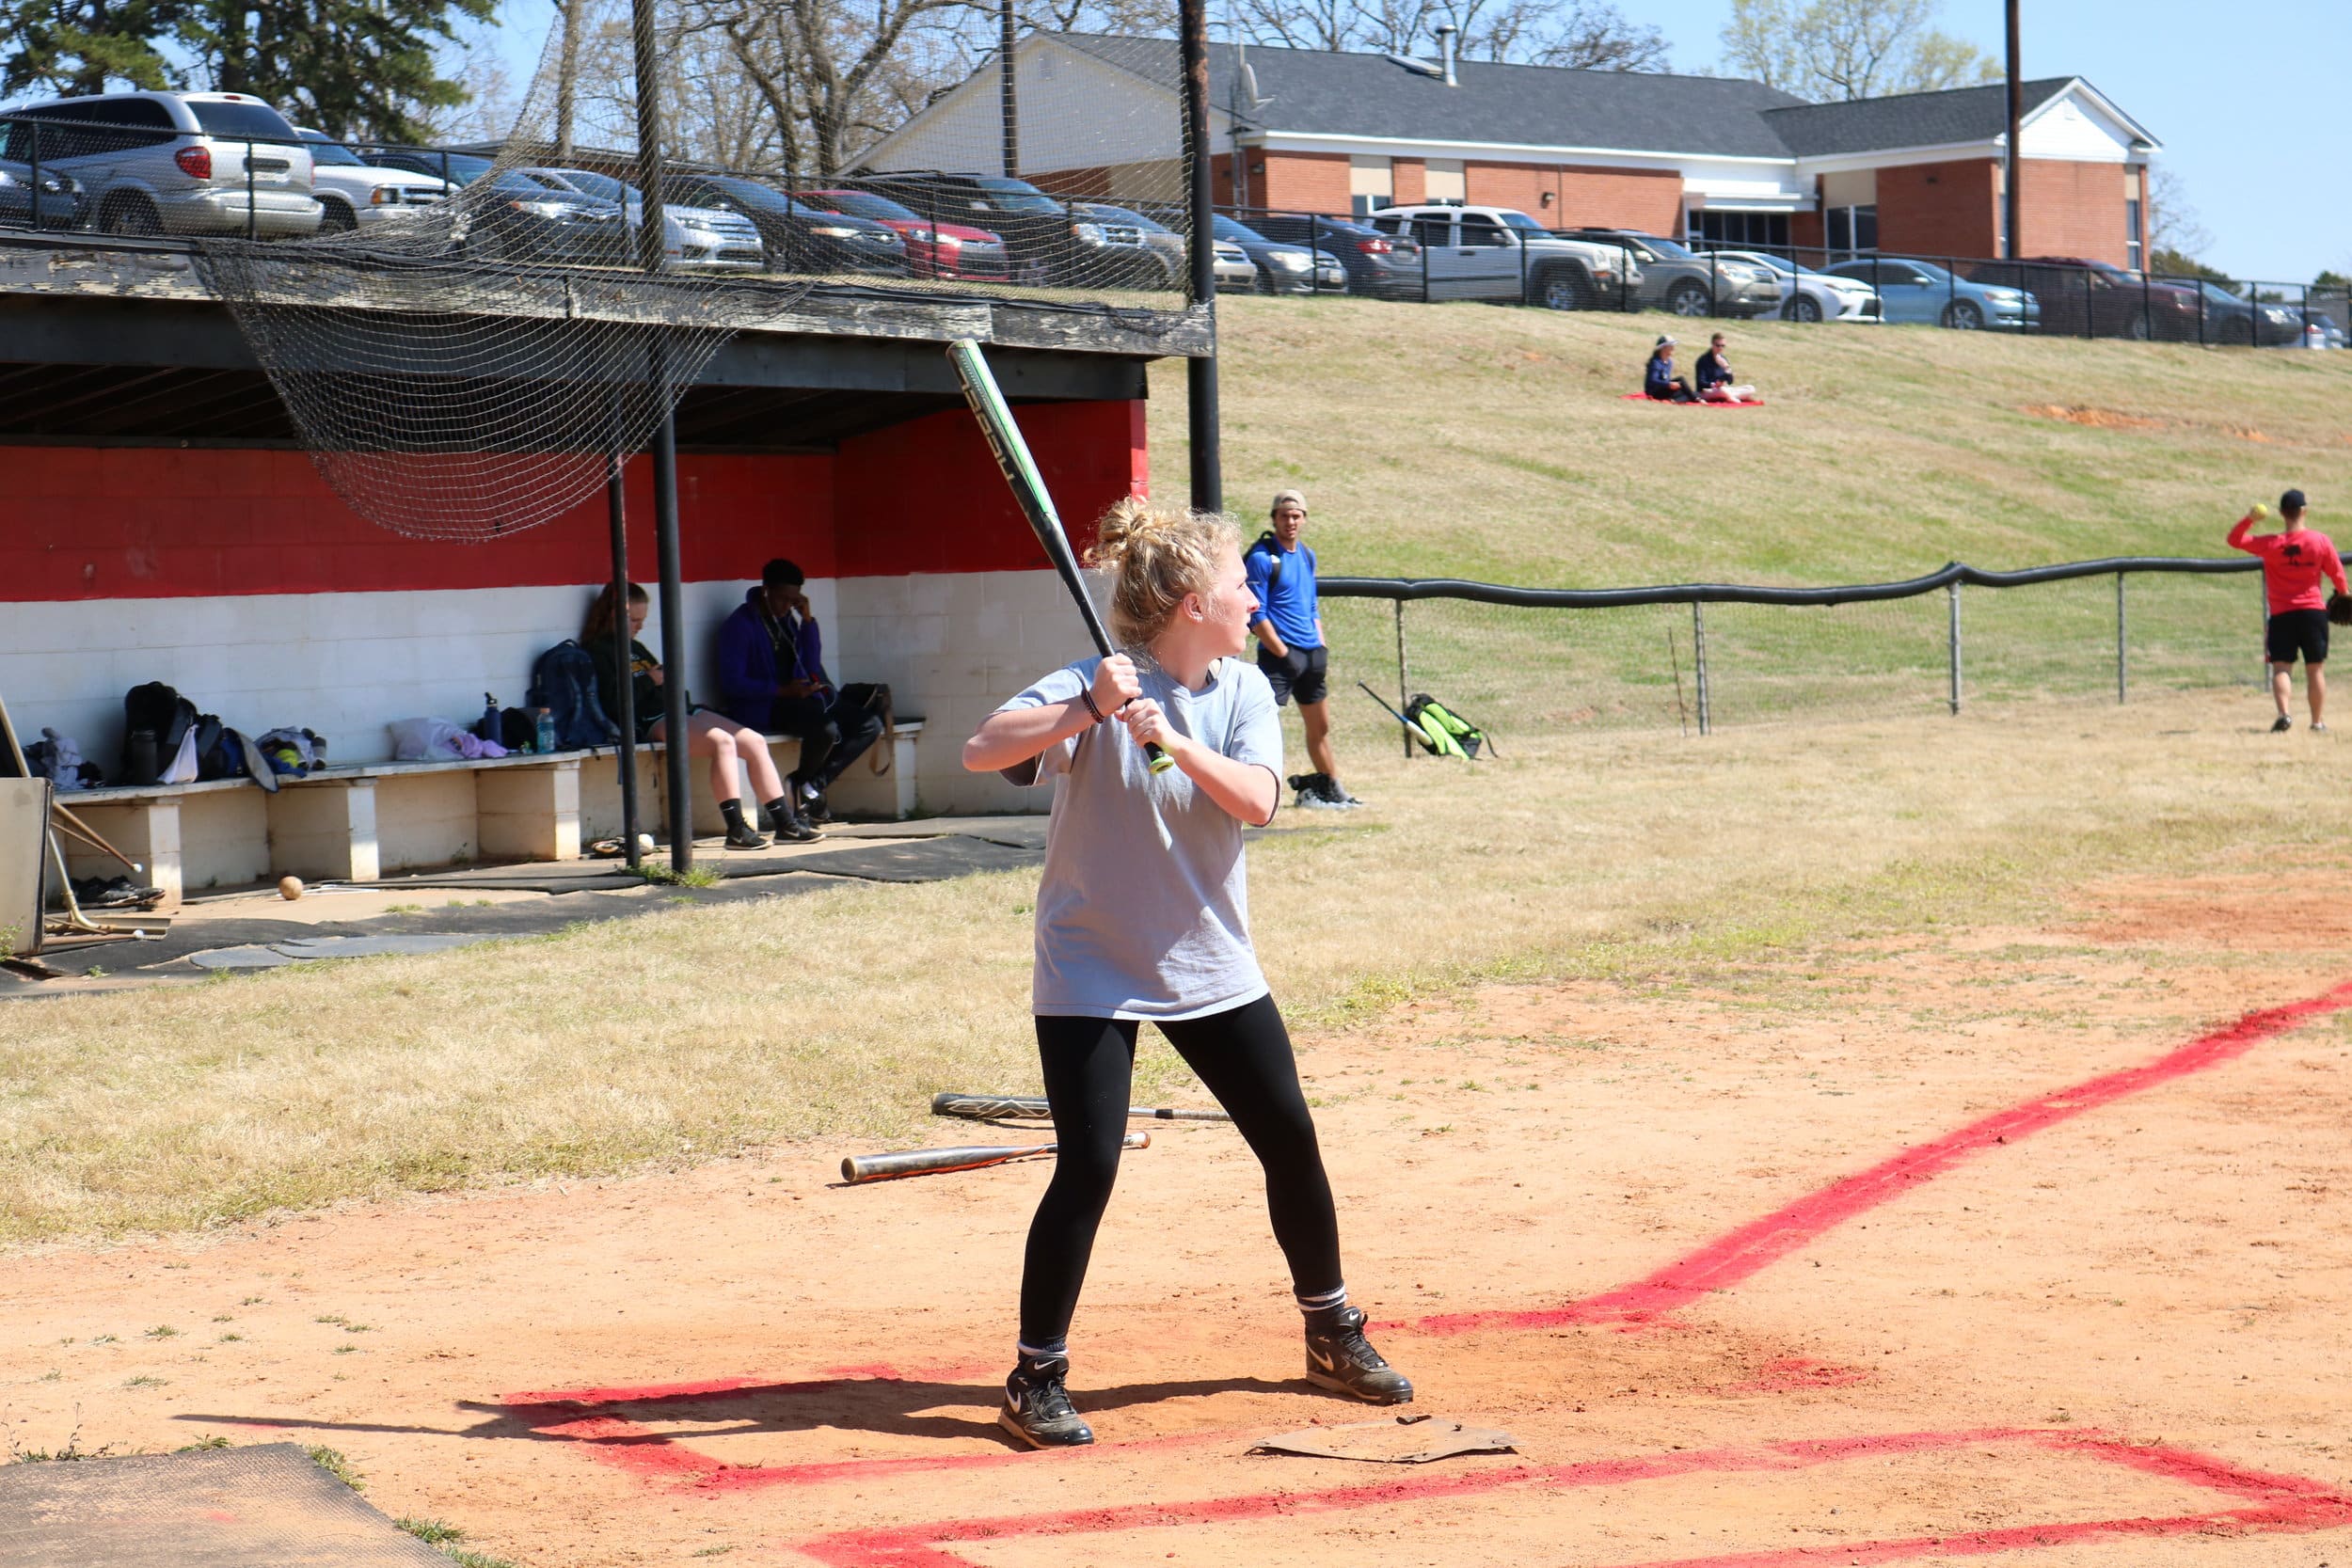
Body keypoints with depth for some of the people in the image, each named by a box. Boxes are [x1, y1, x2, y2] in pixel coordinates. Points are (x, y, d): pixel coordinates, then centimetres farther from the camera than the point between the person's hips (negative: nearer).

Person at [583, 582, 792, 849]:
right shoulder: (598, 651, -2)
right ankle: (736, 831, -34)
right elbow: (613, 703, -16)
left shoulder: (636, 648, 27)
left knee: (755, 742, -3)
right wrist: (650, 680, -8)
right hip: (650, 723, -10)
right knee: (722, 742, -31)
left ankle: (784, 823, -1)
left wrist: (667, 675, 8)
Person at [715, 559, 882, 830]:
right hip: (760, 709, -8)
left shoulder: (787, 619, 16)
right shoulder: (740, 625, -8)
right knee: (826, 728, -34)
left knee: (870, 724, -5)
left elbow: (812, 665, 11)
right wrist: (783, 690, -23)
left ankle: (811, 785, -9)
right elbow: (731, 683, -15)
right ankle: (804, 784, -5)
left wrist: (807, 619, 2)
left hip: (795, 699, 8)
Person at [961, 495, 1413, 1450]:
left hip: (1211, 967, 5)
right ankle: (1036, 1378, 1)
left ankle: (1333, 1337, 27)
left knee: (1291, 1139, 7)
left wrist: (1173, 739, -30)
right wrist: (1086, 713, -40)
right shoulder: (1095, 685, -15)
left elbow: (1256, 802, -16)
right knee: (1088, 1165, -13)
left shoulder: (1242, 690, 0)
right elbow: (981, 751, -28)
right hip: (1093, 969, -5)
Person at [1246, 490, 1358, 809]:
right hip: (1279, 653, -8)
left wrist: (1321, 651, 12)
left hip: (1311, 653, 8)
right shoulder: (1261, 558, -9)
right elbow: (1256, 615, -14)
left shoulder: (1307, 556, 14)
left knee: (1320, 726, 18)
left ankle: (1332, 789, 30)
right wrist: (1283, 654, -16)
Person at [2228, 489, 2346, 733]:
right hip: (2314, 610, 1)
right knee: (2315, 669, 10)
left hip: (2282, 614, -1)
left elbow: (2234, 540, -1)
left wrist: (2249, 519, -11)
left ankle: (2284, 714, -23)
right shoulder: (2321, 541, -5)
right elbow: (2337, 574, 5)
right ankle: (2318, 721, 14)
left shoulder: (2271, 544, -9)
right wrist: (2343, 595, 24)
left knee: (2281, 667, -2)